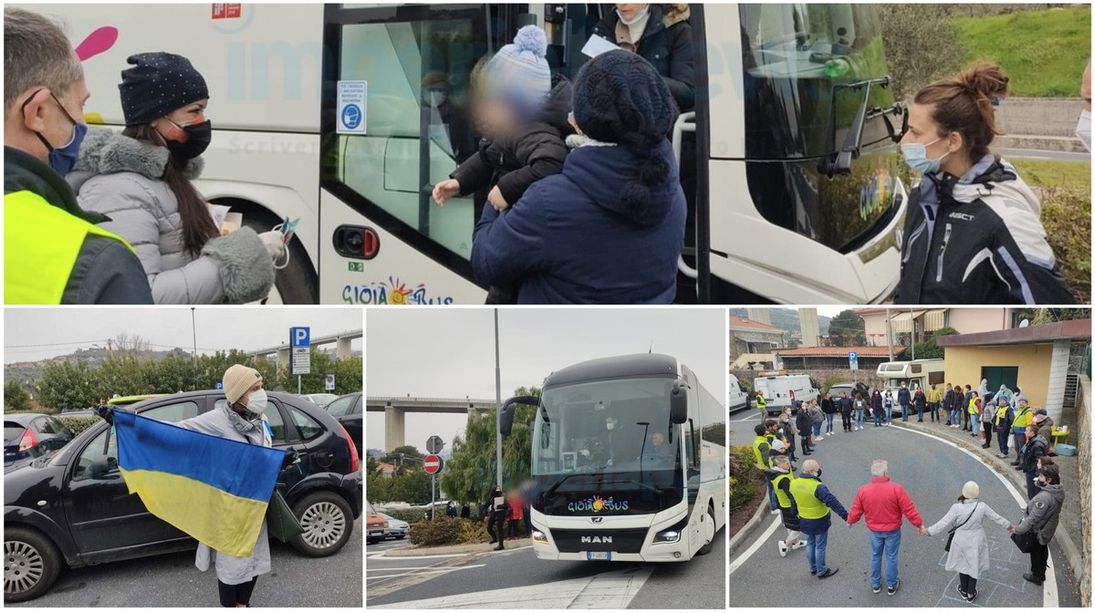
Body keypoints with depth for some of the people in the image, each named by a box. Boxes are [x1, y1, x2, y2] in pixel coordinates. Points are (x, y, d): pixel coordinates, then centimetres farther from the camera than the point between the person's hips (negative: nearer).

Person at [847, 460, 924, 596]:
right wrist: (919, 523, -3)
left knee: (875, 556, 21)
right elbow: (909, 509, -18)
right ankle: (891, 586, 30)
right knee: (891, 557, 15)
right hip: (893, 531, -2)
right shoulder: (896, 489, -24)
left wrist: (850, 521, 17)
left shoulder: (863, 491, -15)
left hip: (874, 531, 2)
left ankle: (875, 584, 35)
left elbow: (855, 511, -4)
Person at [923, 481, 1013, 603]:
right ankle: (971, 593, 30)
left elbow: (944, 524, -17)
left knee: (963, 565, 21)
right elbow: (996, 518, -3)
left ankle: (964, 591, 38)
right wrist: (1008, 525, 15)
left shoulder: (956, 508, -23)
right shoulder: (981, 507, -18)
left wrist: (928, 531, -5)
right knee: (974, 566, 18)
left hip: (961, 542, -1)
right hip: (976, 542, 1)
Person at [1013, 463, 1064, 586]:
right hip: (1048, 529, 8)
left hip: (1038, 531, -8)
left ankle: (1036, 576, 37)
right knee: (1043, 550, 27)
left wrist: (1018, 530, -26)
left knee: (1036, 553, 16)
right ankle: (1041, 574, 47)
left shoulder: (1044, 497, -38)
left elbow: (1033, 518, -33)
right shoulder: (1059, 491, -11)